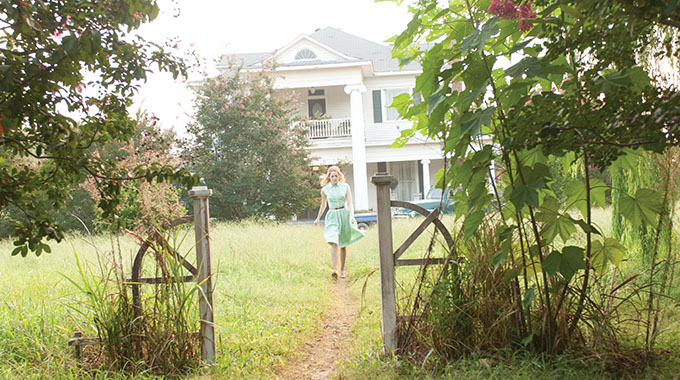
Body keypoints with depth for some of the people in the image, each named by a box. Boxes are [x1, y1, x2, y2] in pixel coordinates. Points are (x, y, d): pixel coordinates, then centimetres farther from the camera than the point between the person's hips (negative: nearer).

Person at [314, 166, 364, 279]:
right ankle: (335, 269, -25)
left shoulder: (345, 186, -1)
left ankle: (342, 270, 21)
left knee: (343, 245, 8)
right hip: (332, 216, 0)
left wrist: (352, 216, -21)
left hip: (344, 215, 1)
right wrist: (318, 219, 25)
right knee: (334, 243, -19)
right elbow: (323, 205, 16)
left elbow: (350, 203, -5)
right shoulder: (325, 189, 1)